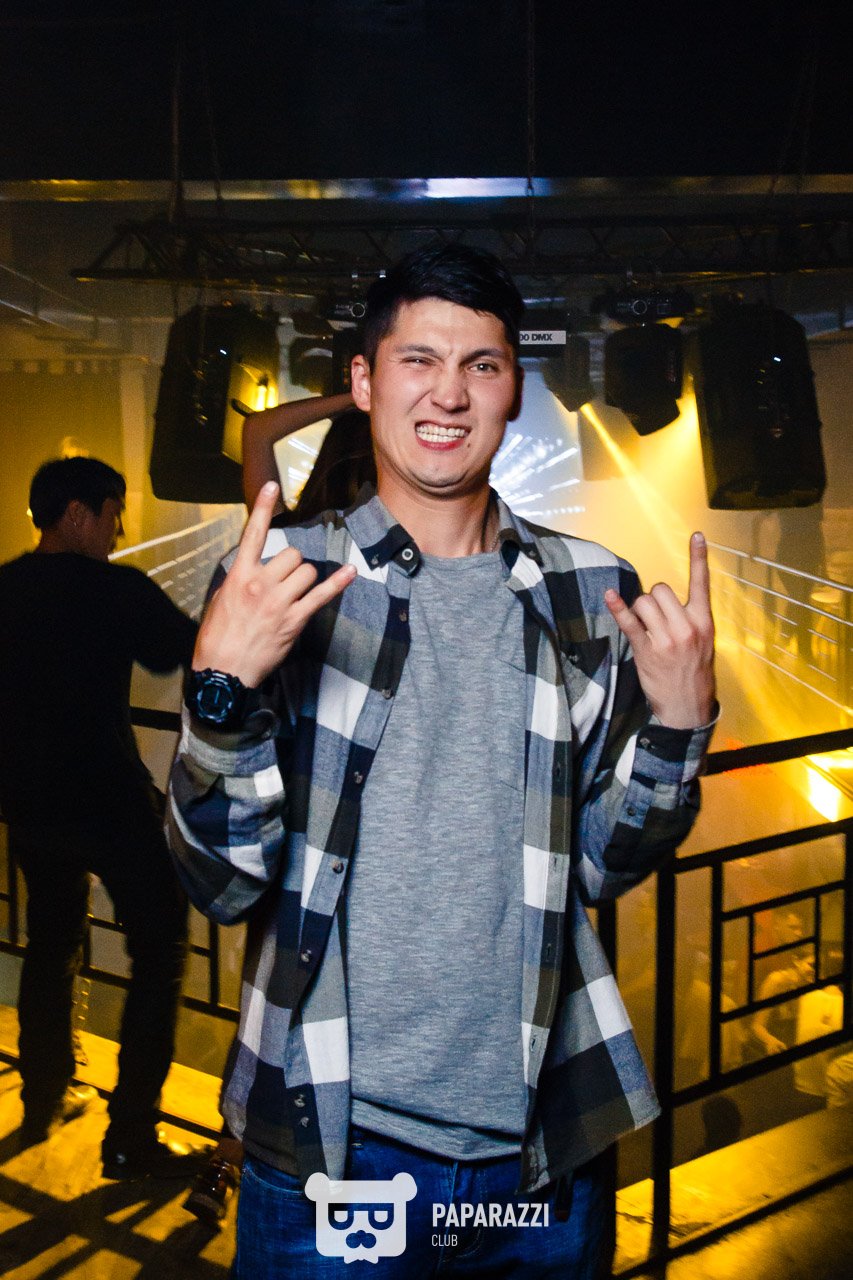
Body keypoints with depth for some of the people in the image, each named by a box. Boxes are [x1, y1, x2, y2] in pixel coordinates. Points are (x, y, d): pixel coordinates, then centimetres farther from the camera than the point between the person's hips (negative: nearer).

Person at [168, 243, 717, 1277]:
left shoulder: (592, 595, 2)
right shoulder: (280, 580, -4)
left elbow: (601, 864, 7)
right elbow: (223, 883, -8)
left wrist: (679, 723, -9)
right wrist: (223, 687, -23)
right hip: (329, 1147, -2)